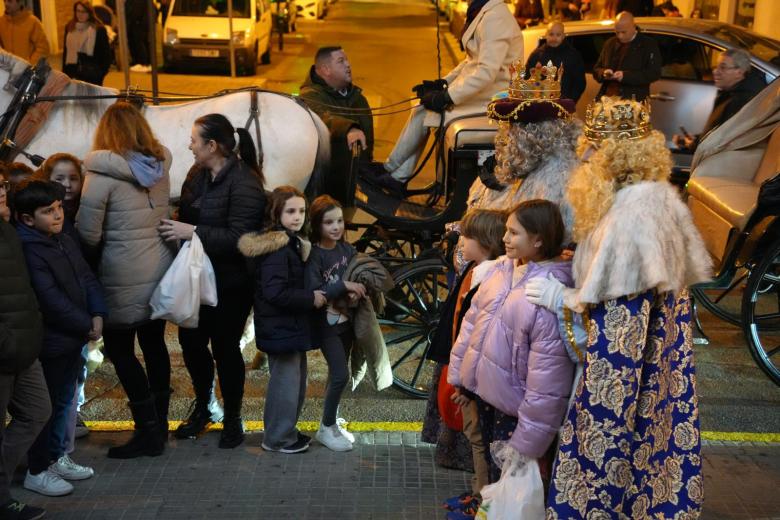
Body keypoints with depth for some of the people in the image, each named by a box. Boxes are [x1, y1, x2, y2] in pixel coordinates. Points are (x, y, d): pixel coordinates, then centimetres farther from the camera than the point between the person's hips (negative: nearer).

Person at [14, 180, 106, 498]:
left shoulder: (65, 242, 8)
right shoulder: (27, 251, -19)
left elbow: (87, 280, 8)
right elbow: (52, 300, -23)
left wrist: (98, 315, -7)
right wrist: (86, 326, -15)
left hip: (74, 339, 8)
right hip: (50, 342, -8)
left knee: (63, 401, 19)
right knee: (46, 406, 3)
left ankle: (56, 457, 33)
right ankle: (37, 471, 16)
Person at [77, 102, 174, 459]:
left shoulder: (102, 173, -14)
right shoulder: (160, 168, 4)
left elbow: (88, 234, -14)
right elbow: (162, 217, 7)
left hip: (125, 278, -6)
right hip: (161, 270, 6)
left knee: (120, 349, 5)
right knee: (154, 344, 16)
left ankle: (148, 432, 6)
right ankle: (159, 423, 27)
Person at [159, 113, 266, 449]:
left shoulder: (245, 183, -19)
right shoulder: (197, 175, 5)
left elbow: (240, 238, -26)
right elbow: (186, 218, 14)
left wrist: (193, 232, -29)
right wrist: (174, 227, -5)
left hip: (230, 284, -7)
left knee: (225, 348, 4)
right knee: (191, 341, 12)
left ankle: (232, 418, 24)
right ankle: (202, 408, 35)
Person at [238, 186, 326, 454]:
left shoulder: (293, 243, 11)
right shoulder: (277, 249, -21)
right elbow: (275, 293, -27)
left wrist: (313, 294, 5)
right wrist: (311, 298, -20)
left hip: (291, 325, 10)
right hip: (281, 328, -10)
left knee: (296, 379, 19)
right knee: (286, 381, -1)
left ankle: (286, 430, 33)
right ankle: (278, 439, 13)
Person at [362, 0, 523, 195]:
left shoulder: (495, 17, -21)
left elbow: (486, 71, -28)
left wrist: (447, 97, -25)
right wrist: (443, 83, 8)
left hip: (491, 96, -9)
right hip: (480, 86, 9)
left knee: (424, 110, -8)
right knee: (422, 106, 3)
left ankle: (390, 169, 10)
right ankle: (399, 177, 5)